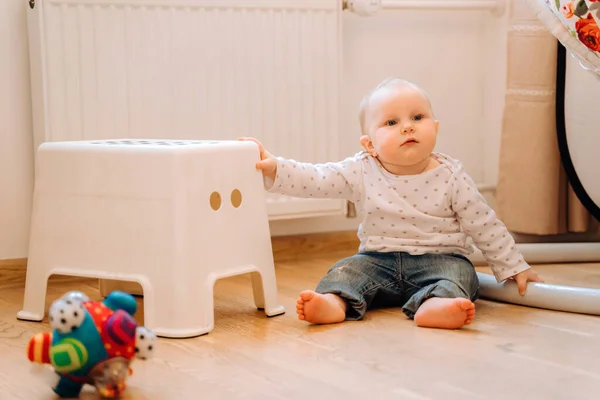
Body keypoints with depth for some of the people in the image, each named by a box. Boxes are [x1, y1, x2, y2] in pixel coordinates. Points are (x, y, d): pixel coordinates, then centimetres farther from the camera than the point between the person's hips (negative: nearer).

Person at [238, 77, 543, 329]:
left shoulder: (450, 176, -6)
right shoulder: (361, 172, -3)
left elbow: (485, 227, 0)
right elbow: (314, 179, -10)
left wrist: (514, 267, 3)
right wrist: (273, 168, -25)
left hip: (439, 259, -2)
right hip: (379, 259, 2)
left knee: (458, 272, -29)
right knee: (347, 270, -20)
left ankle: (434, 304, -57)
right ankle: (334, 301, -46)